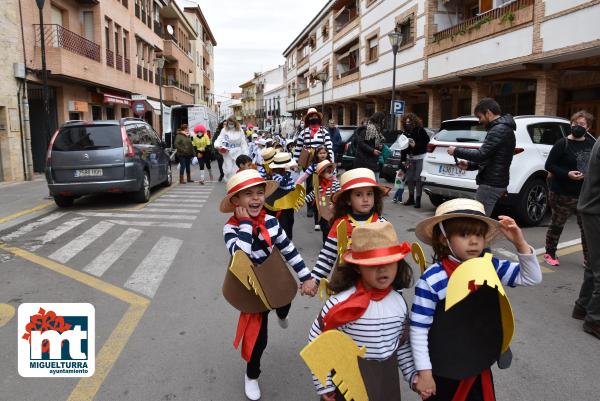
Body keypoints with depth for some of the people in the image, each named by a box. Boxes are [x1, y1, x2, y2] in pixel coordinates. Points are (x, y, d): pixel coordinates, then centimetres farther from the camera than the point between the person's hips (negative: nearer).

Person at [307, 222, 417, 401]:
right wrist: (324, 385, -11)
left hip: (388, 379, 5)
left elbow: (402, 344, 8)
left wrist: (413, 375, 6)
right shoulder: (341, 303, -24)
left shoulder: (398, 302, -7)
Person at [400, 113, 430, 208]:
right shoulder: (406, 133, 7)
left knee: (418, 179, -6)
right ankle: (411, 198, 21)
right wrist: (403, 159, 7)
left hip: (420, 157, -5)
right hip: (410, 157, 5)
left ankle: (418, 199, 2)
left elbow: (427, 142, -11)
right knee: (409, 179, 8)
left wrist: (415, 145, -19)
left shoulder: (420, 130, -7)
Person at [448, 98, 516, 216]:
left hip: (491, 184, -10)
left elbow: (481, 154, -22)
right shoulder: (504, 128, 20)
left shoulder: (499, 130, -15)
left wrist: (456, 151, -10)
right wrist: (469, 165, 14)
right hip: (494, 182, 10)